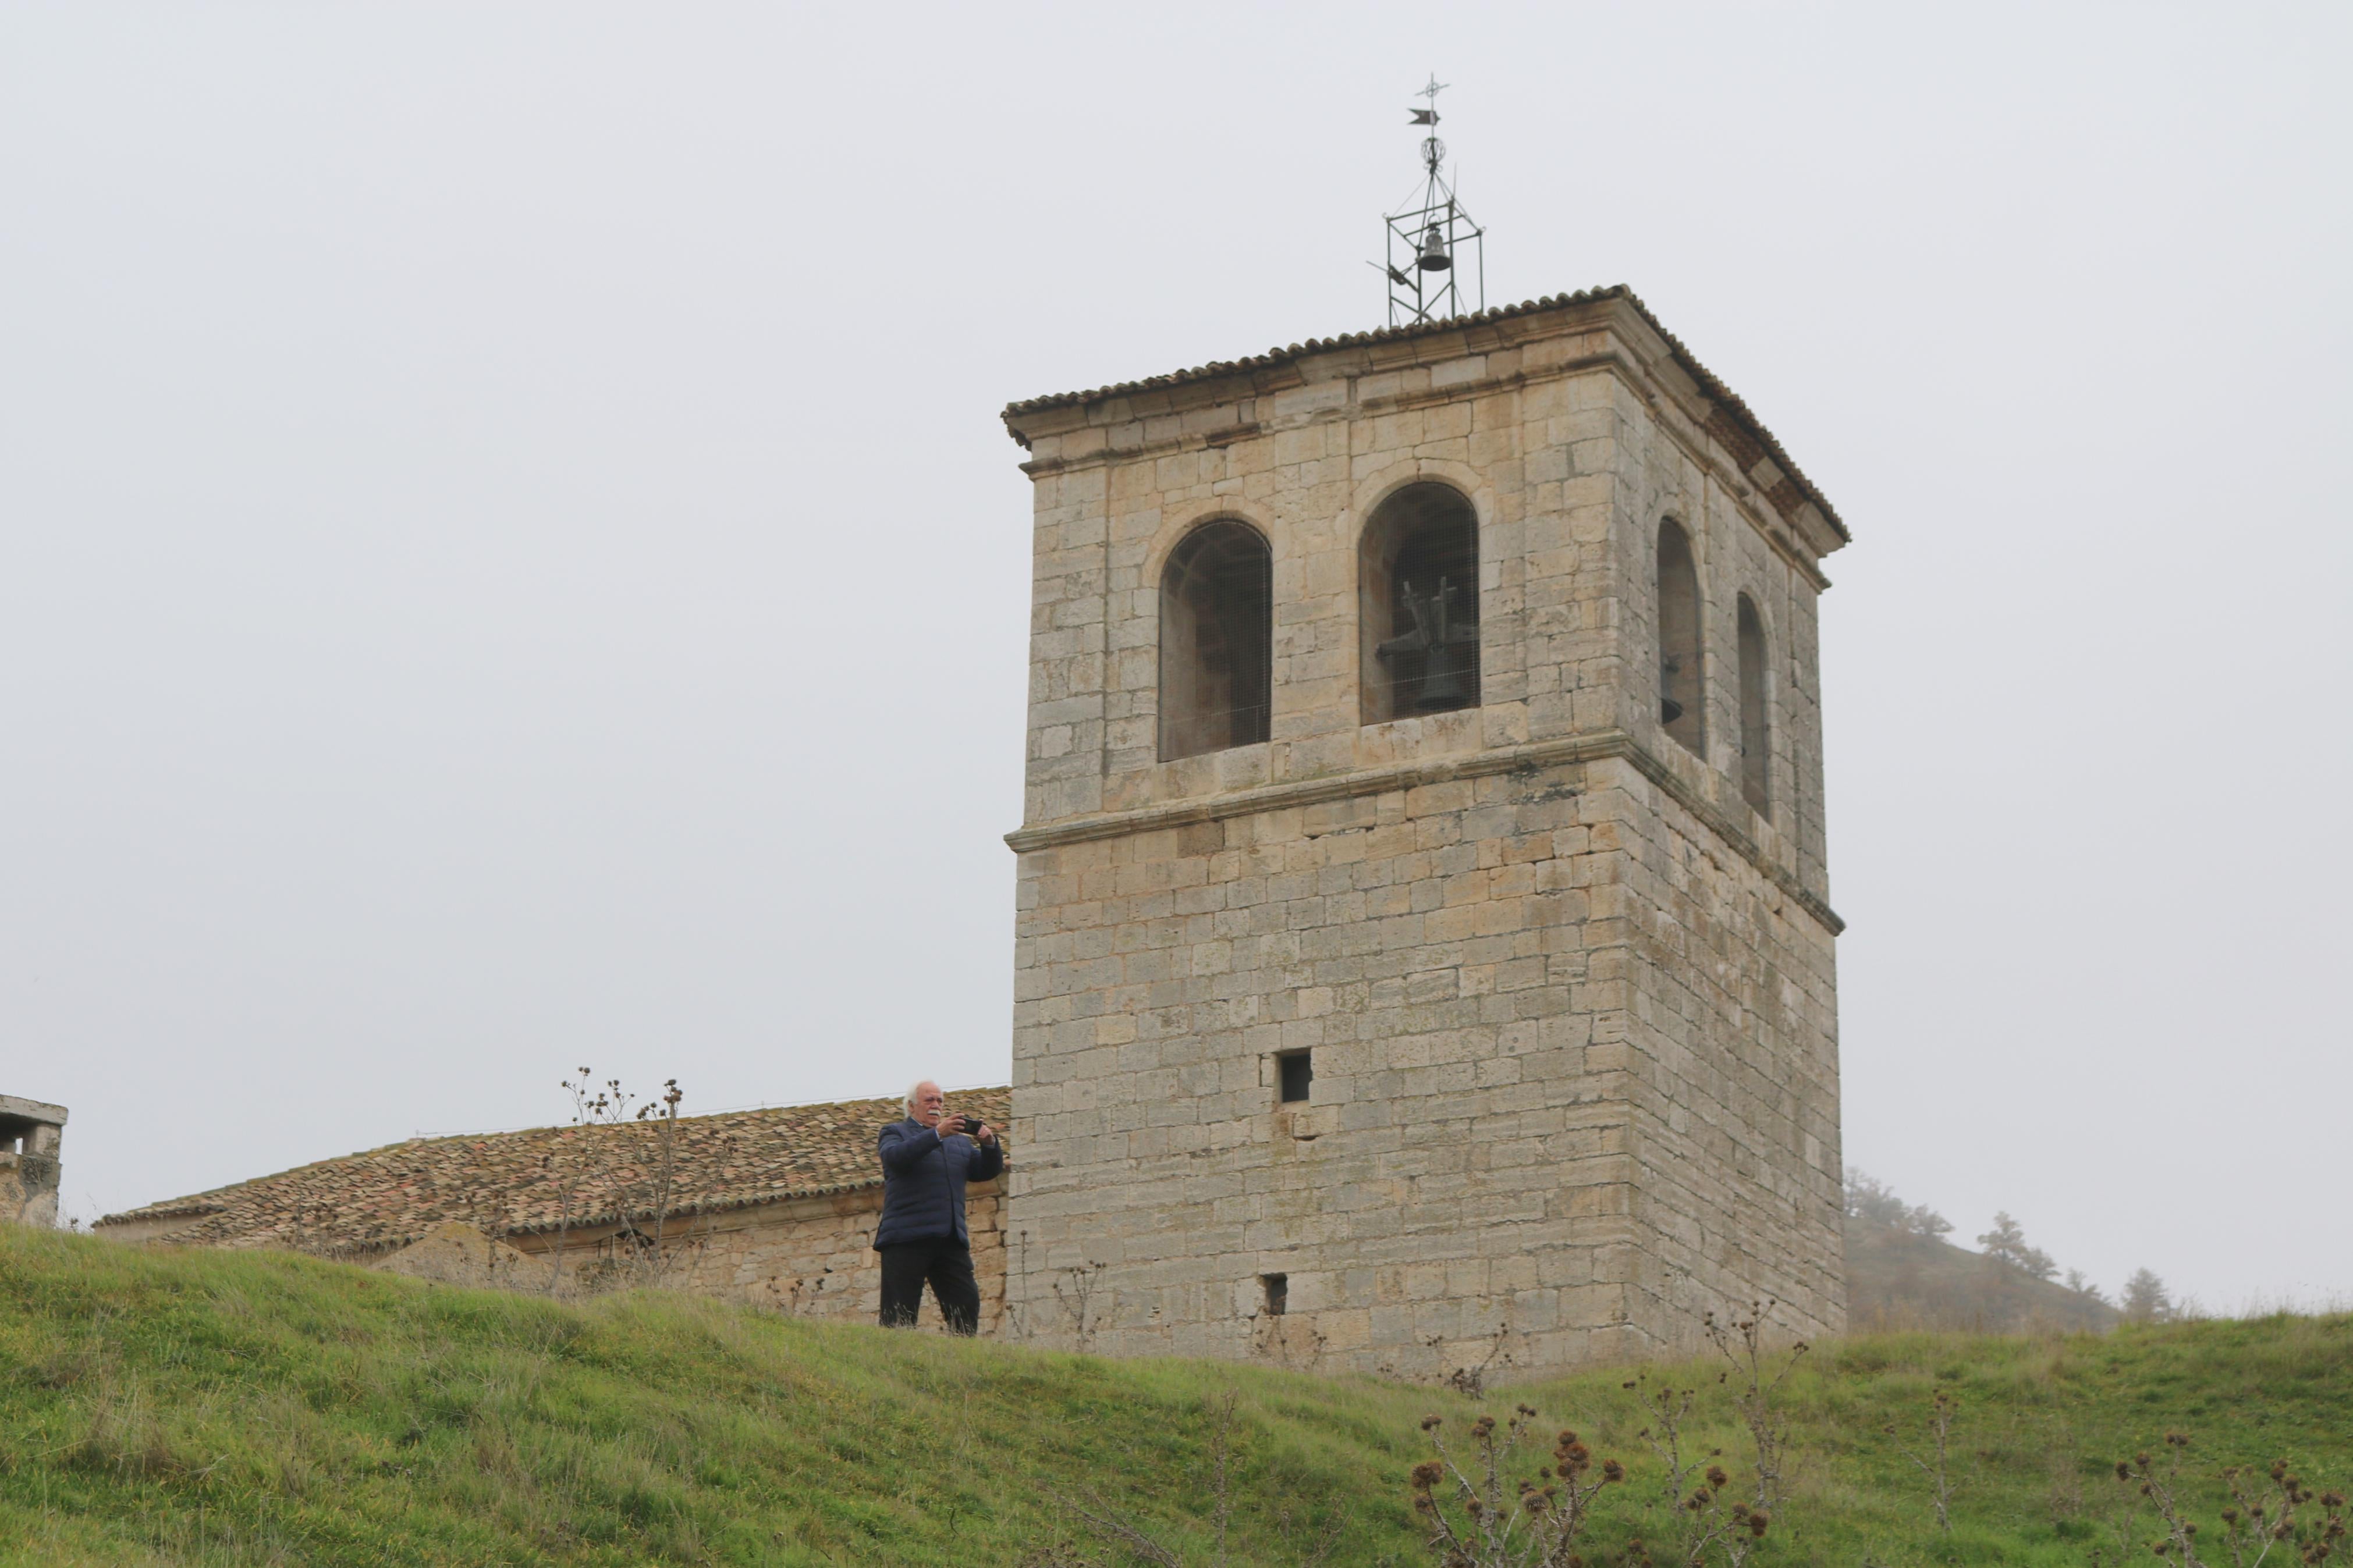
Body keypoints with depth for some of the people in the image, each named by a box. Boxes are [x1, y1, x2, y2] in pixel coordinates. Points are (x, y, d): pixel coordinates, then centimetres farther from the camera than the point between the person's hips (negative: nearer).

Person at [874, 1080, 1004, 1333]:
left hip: (950, 1241, 5)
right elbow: (895, 1156, -13)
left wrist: (990, 1143, -5)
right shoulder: (895, 1133, 10)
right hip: (907, 1239, -5)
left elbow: (988, 1170, 16)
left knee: (967, 1305, -3)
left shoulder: (959, 1141, 26)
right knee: (899, 1315, -6)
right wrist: (937, 1134, -23)